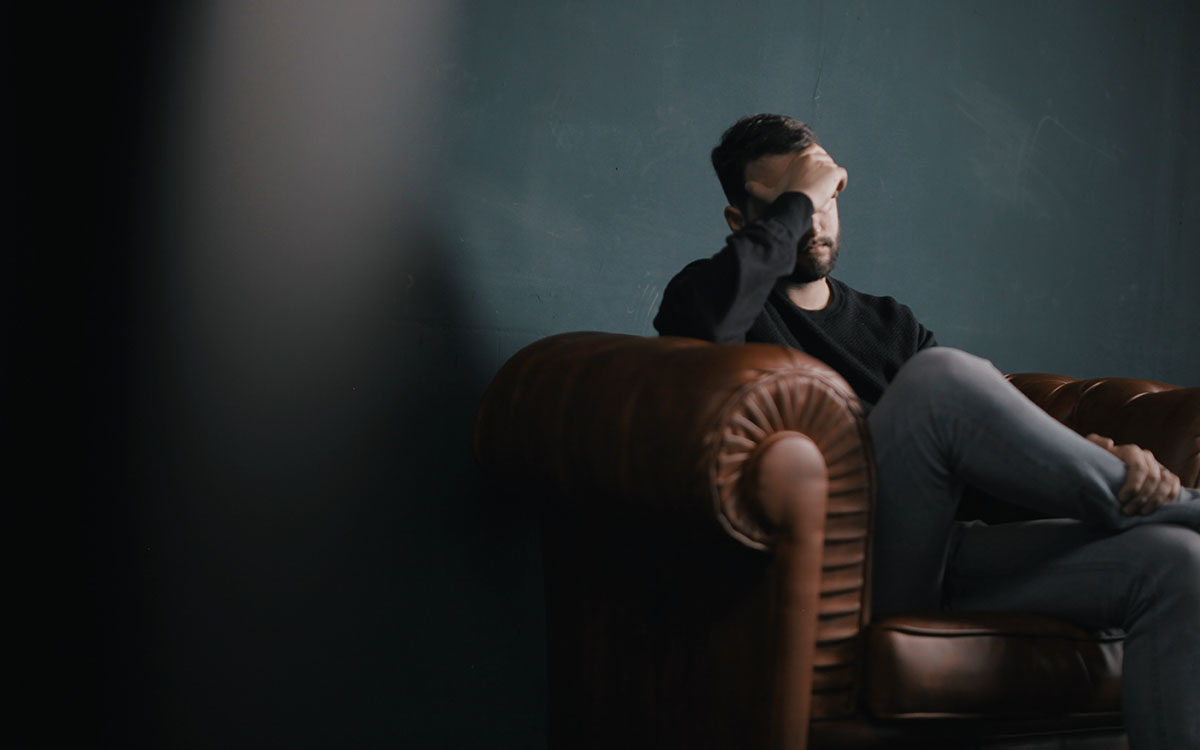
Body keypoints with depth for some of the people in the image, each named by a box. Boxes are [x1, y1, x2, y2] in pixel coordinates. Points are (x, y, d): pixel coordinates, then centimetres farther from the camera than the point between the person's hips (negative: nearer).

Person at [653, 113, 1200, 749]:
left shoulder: (889, 325, 28)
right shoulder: (711, 290, 11)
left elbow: (1002, 431, 16)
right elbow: (706, 322, -18)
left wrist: (1109, 456, -5)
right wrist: (795, 199, -5)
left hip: (939, 557, 6)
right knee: (941, 375, -30)